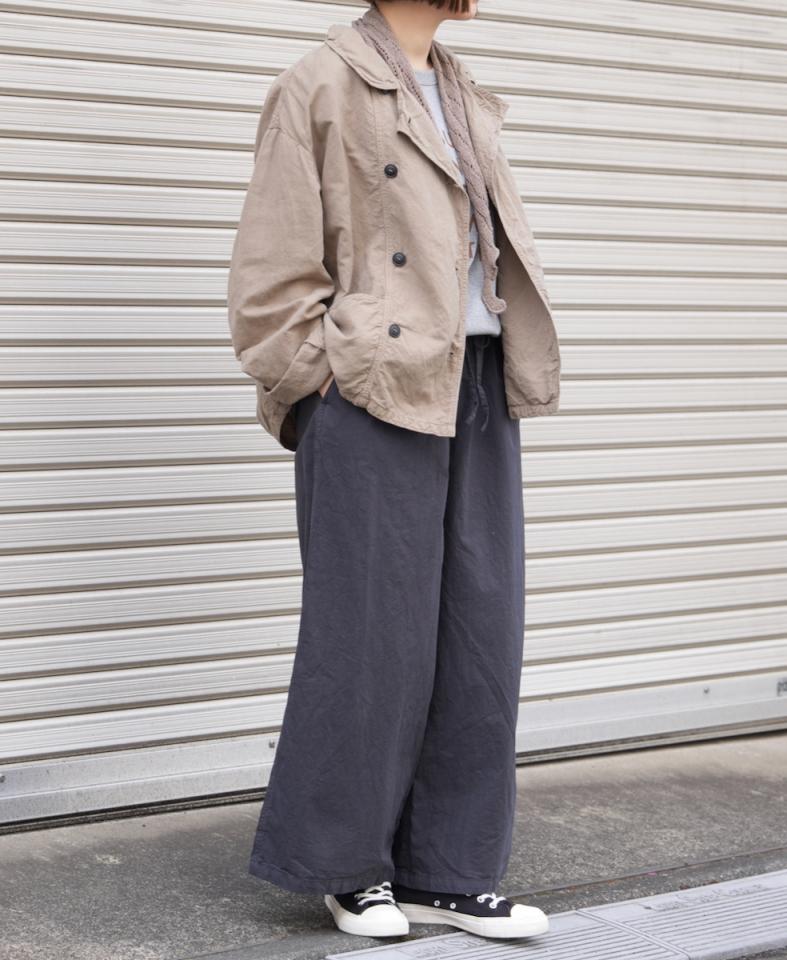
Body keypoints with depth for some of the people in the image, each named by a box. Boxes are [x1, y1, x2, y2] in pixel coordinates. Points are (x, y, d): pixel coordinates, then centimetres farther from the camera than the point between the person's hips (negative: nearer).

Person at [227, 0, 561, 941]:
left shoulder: (463, 99, 19)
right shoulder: (319, 87, -3)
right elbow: (272, 275, -7)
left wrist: (507, 384, 13)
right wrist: (320, 390, -8)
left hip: (476, 394, 7)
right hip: (375, 396, -7)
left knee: (479, 633, 6)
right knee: (372, 634, -2)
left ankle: (443, 871, 15)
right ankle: (345, 867, 14)